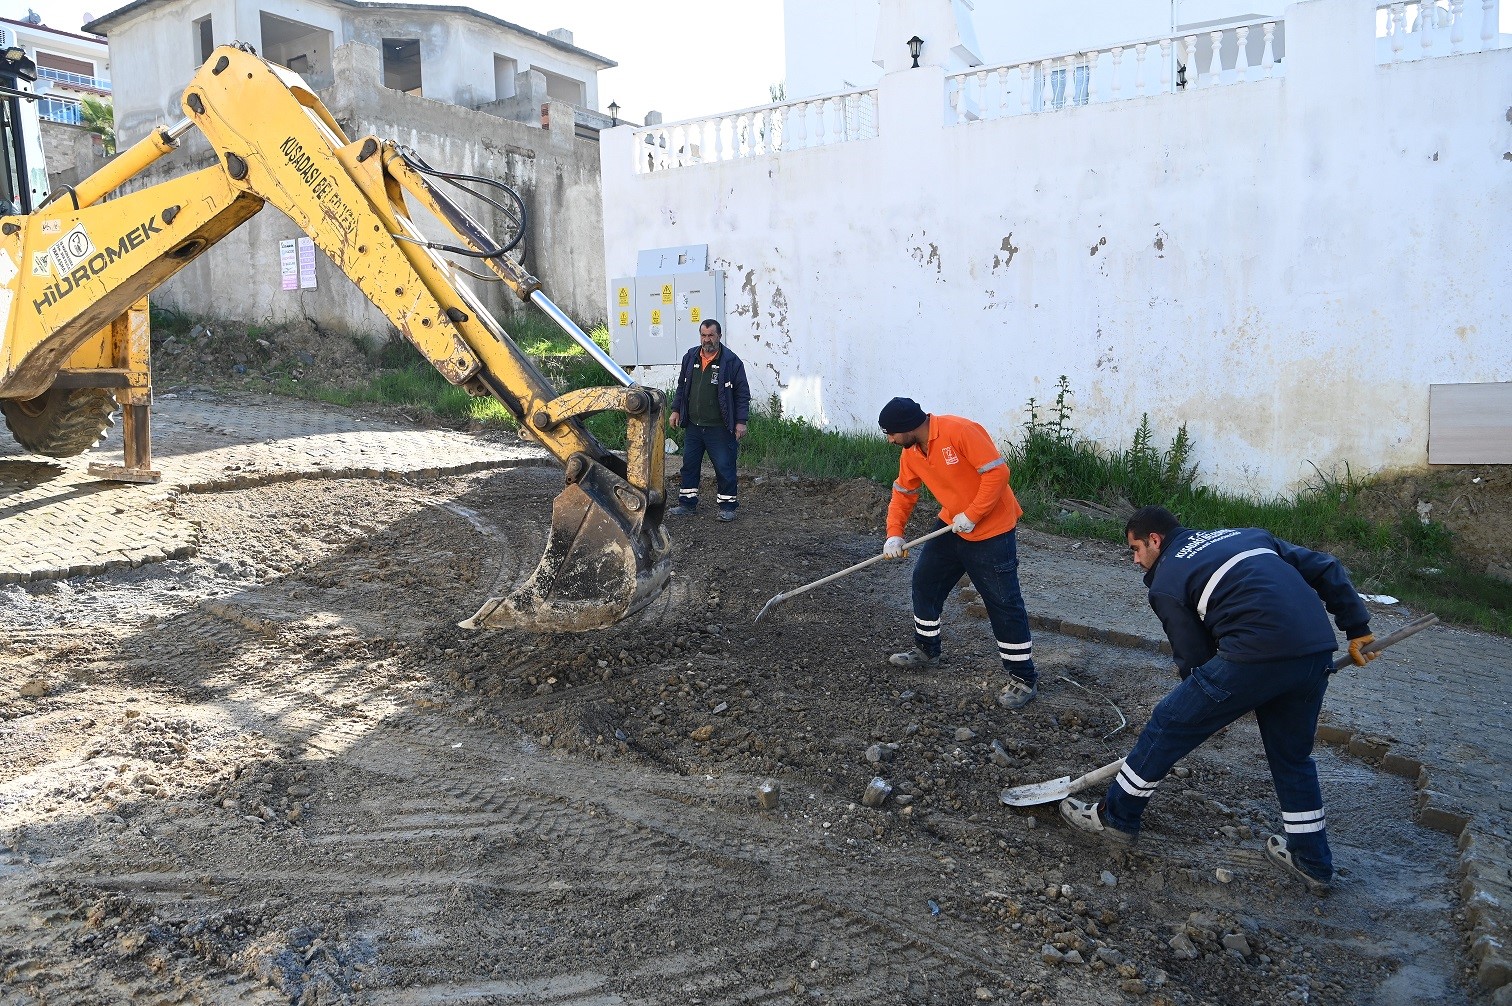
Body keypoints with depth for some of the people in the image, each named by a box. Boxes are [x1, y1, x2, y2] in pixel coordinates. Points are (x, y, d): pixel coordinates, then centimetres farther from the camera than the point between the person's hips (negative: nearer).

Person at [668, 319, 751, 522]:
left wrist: (741, 421, -9)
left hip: (720, 427, -5)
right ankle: (687, 504, 21)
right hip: (693, 425, 5)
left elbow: (742, 394, -5)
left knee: (724, 467, -1)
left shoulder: (731, 361, -7)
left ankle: (727, 506, 11)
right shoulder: (690, 357, 8)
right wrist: (676, 410, 14)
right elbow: (682, 387, 19)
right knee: (689, 465, 10)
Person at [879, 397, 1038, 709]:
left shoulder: (960, 431, -26)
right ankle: (927, 650, 37)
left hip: (991, 529, -8)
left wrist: (972, 515, -24)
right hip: (950, 526, 8)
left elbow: (997, 471, -27)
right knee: (925, 581, 16)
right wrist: (894, 534, -4)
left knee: (1004, 603, -5)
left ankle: (1024, 679, 6)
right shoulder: (911, 453, 1)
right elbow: (903, 493, 10)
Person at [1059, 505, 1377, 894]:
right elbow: (1323, 567, 21)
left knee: (1166, 728, 9)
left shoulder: (1167, 581, 9)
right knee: (1293, 755, 26)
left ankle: (1115, 817, 22)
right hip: (1318, 651, 7)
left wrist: (1215, 707, 26)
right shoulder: (1247, 535, 27)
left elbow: (1193, 657, 10)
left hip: (1256, 656, -7)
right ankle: (1313, 862, 38)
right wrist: (1357, 628, 23)